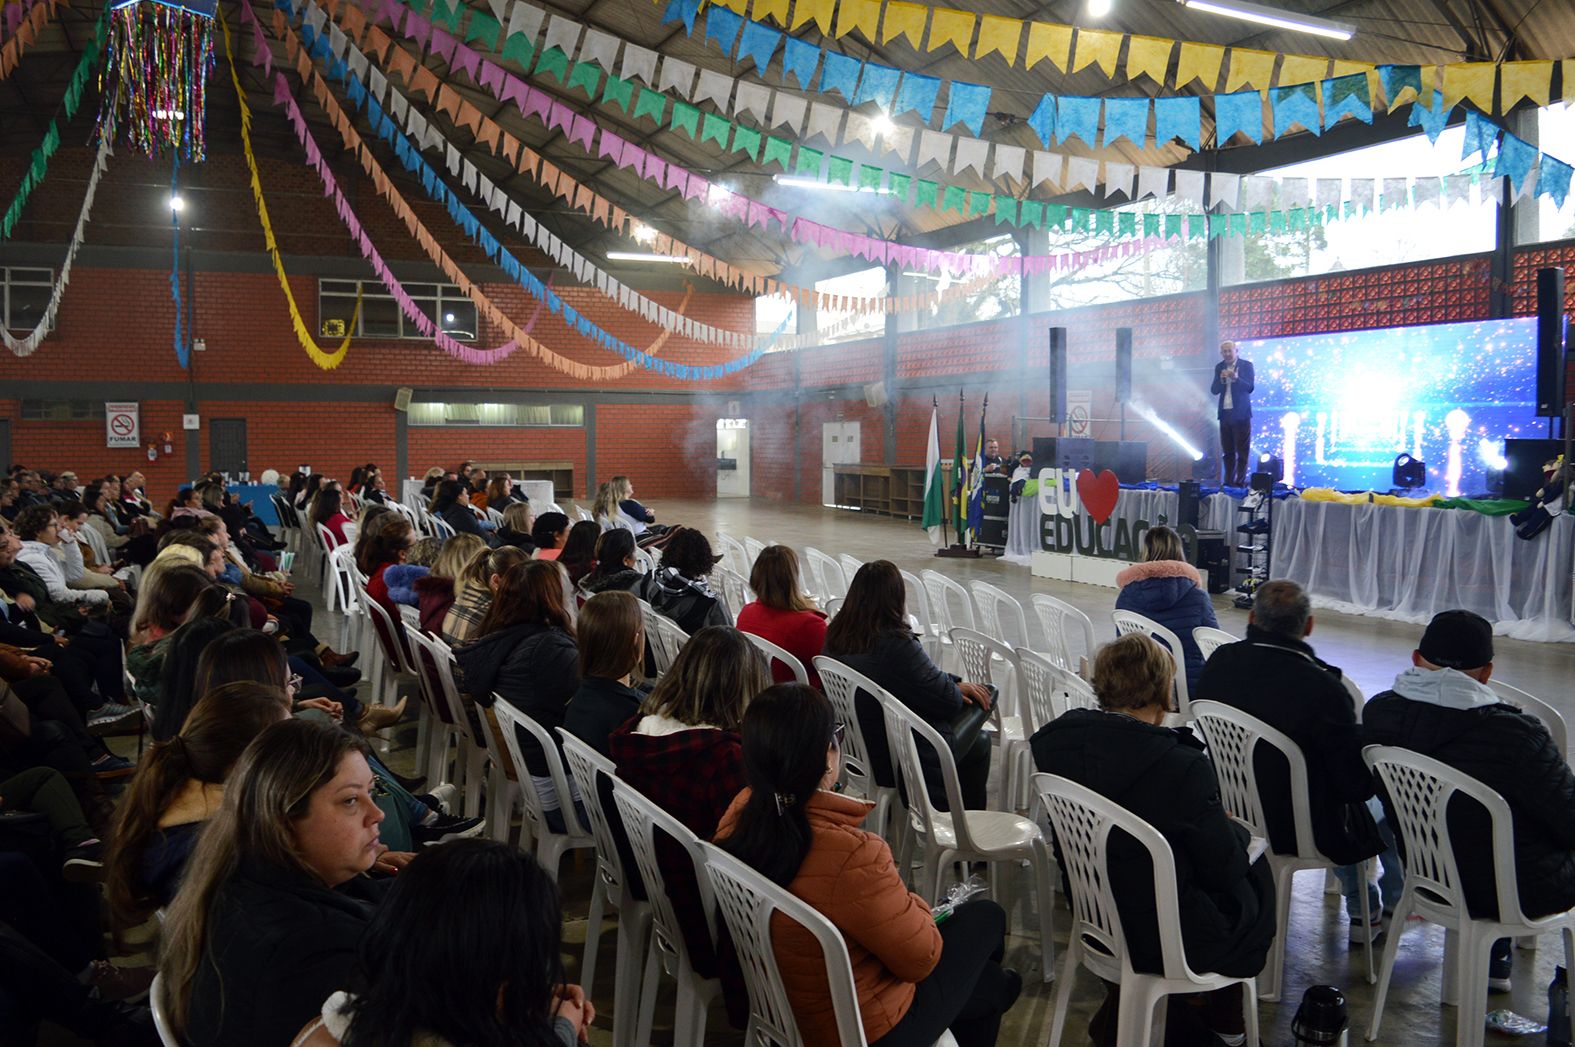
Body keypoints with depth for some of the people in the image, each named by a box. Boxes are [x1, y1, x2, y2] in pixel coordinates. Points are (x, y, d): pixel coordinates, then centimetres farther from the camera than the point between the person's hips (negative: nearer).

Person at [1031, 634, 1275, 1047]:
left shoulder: (1052, 742, -12)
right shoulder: (1183, 767, -29)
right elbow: (1227, 868, -16)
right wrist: (1233, 830, 6)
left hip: (1090, 916, 5)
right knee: (1255, 875, 23)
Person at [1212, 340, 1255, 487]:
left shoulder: (1246, 365, -2)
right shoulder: (1219, 367, 10)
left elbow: (1250, 388, -10)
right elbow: (1214, 390, 6)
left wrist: (1236, 378, -26)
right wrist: (1221, 380, -13)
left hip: (1241, 414, -4)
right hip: (1225, 413, 4)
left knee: (1242, 450, -3)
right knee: (1227, 451, 5)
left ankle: (1240, 482, -2)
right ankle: (1228, 481, 9)